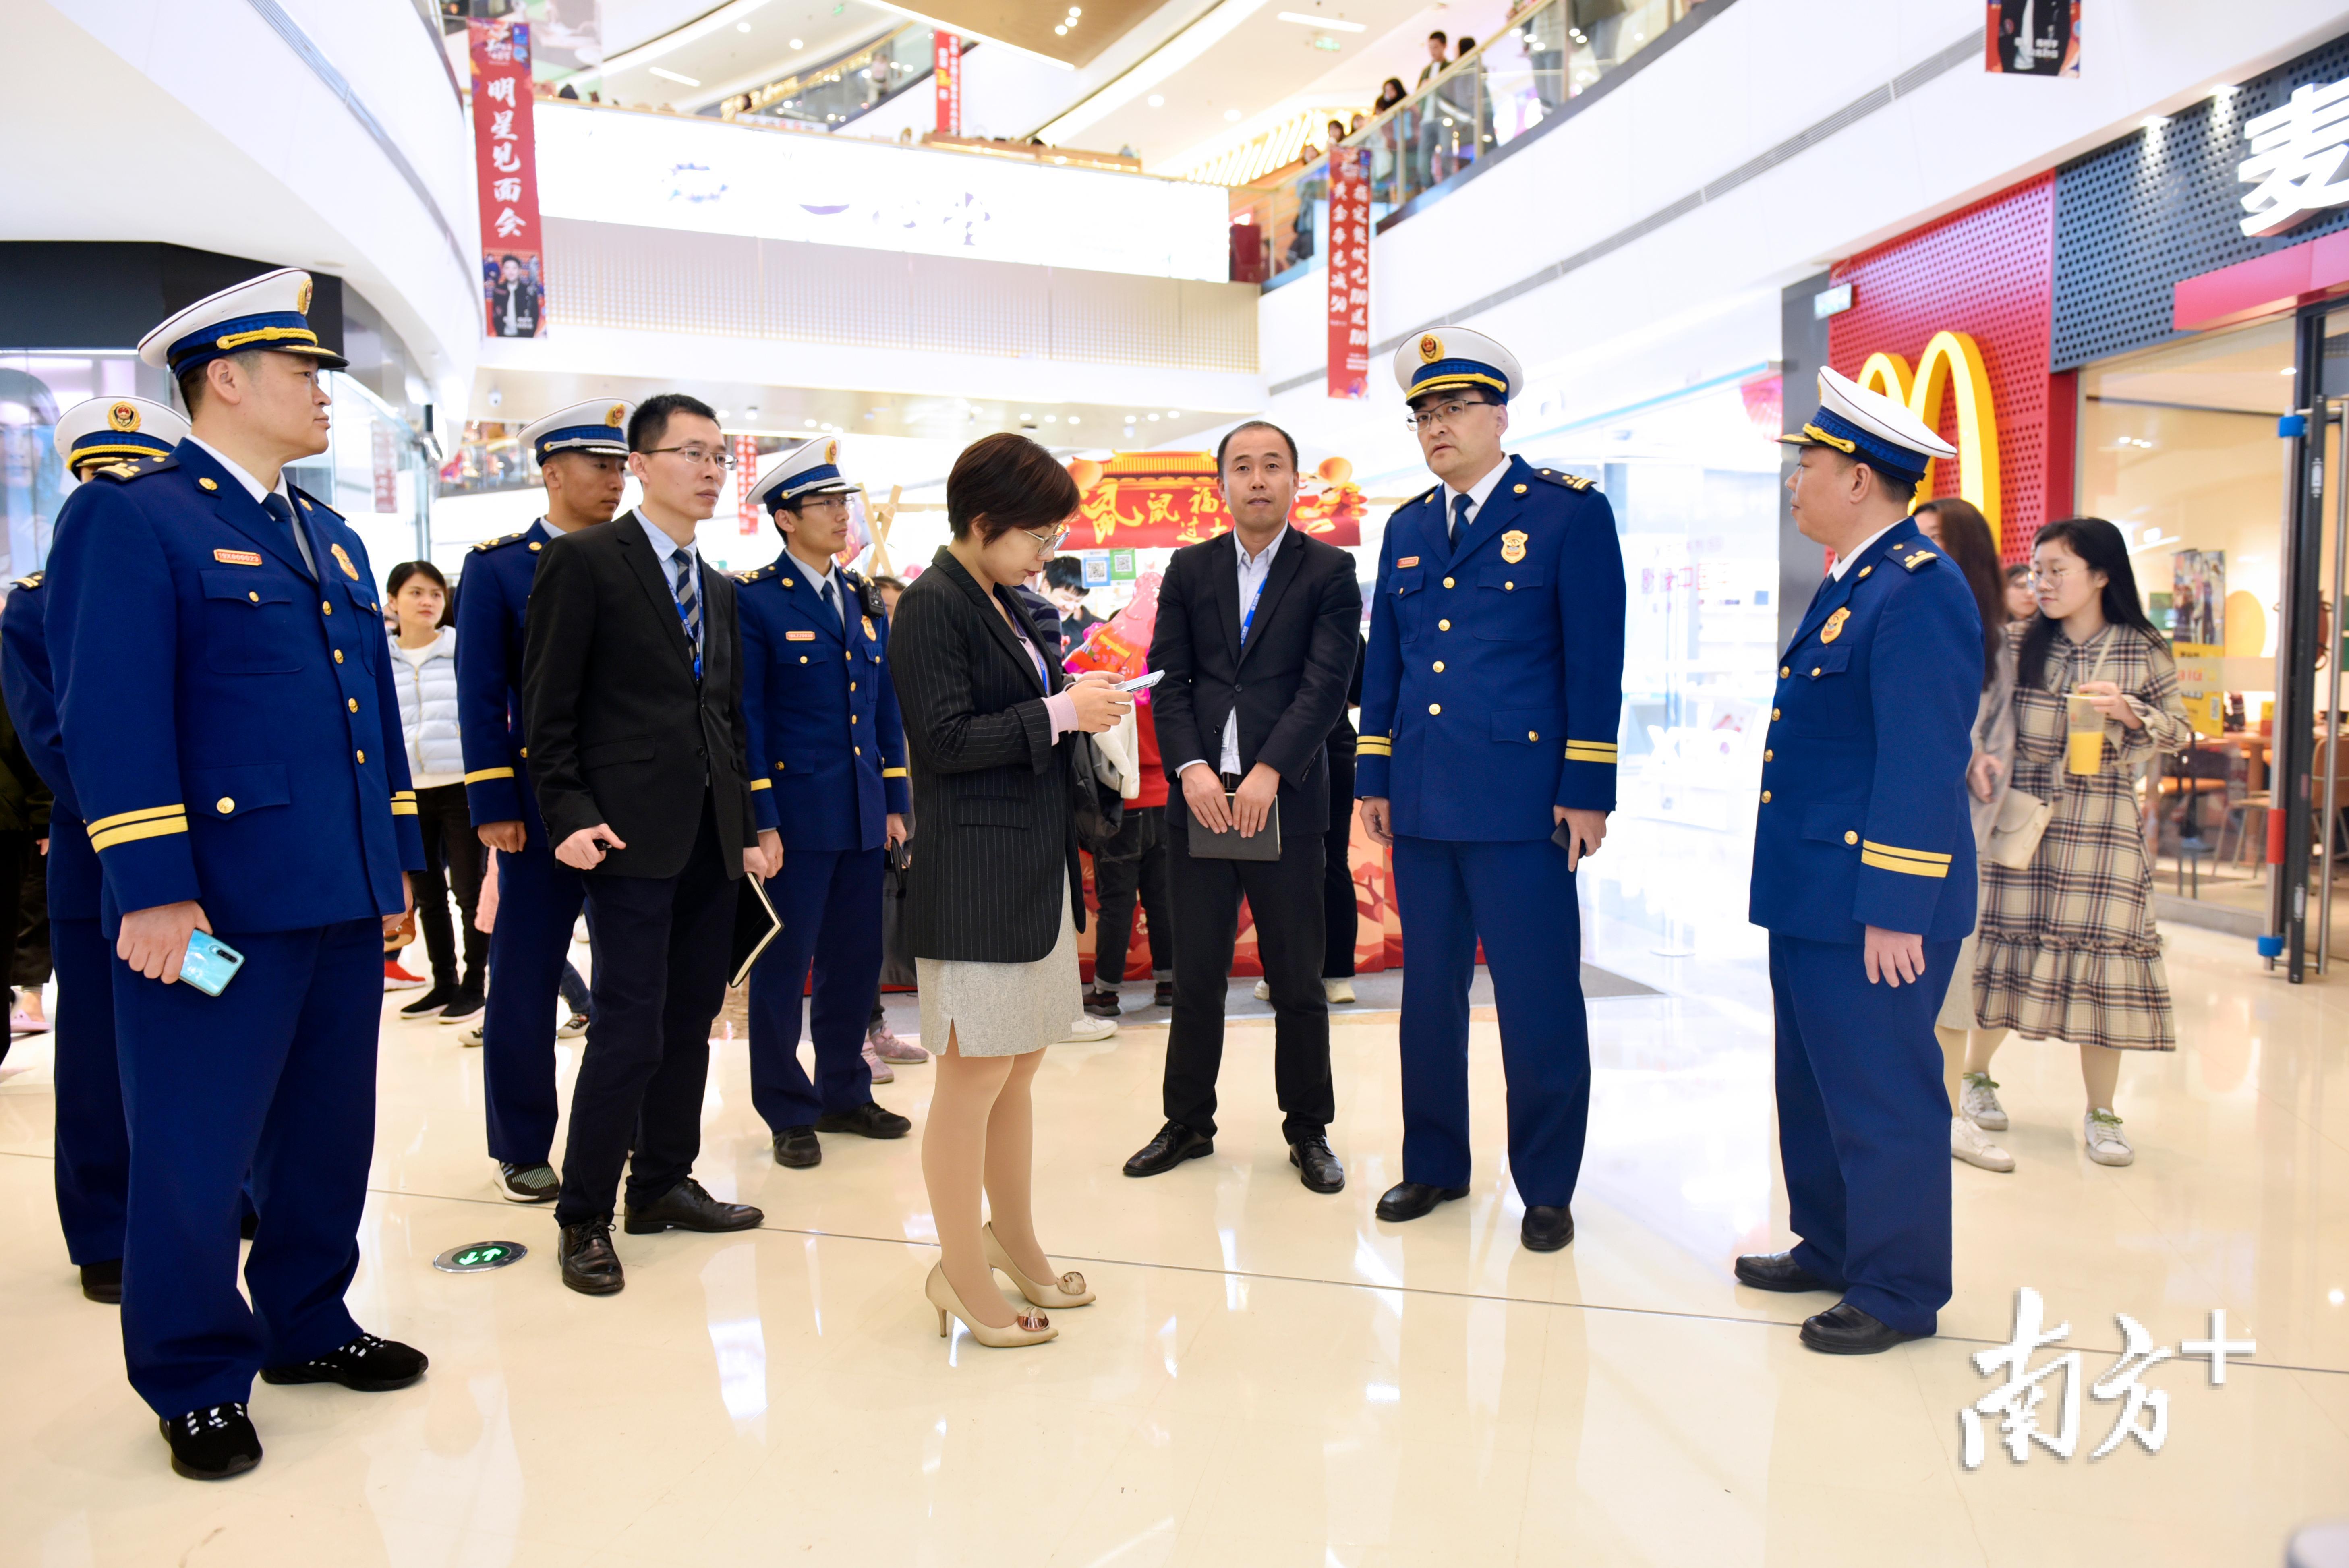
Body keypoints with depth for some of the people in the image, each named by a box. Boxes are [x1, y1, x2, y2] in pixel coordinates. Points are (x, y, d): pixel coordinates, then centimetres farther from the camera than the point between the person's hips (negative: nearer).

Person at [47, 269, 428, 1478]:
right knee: (197, 1150, 5)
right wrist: (154, 892, -19)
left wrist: (399, 863, 15)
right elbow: (111, 720, -14)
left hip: (344, 900, 8)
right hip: (218, 906, -7)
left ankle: (307, 1327, 33)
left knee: (329, 1133, 16)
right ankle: (194, 1382, 22)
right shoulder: (130, 517, -6)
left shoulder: (330, 539, 18)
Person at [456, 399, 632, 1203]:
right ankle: (522, 1148, 19)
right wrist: (493, 806, -11)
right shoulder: (497, 566, 1)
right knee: (526, 979, 5)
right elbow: (481, 696, -4)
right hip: (544, 806, -3)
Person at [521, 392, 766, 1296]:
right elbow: (548, 706, -7)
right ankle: (584, 1218, 10)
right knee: (631, 1030, -6)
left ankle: (663, 1186, 26)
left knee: (690, 1020, 12)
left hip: (711, 839, 7)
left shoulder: (719, 590, 18)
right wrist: (569, 814, -15)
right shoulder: (584, 561, -3)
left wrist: (749, 829, 14)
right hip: (632, 834, -7)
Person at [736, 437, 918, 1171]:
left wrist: (896, 804, 12)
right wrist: (759, 820, -13)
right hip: (795, 812, -6)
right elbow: (745, 715, -9)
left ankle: (844, 1094, 28)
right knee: (783, 965, 3)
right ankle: (788, 1113, 18)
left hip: (863, 816, 6)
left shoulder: (864, 601, 13)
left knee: (857, 960, 12)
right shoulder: (755, 600, -6)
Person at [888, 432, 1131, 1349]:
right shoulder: (932, 605, -11)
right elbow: (945, 739, -18)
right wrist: (1058, 713, -16)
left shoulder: (1007, 606, 16)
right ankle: (962, 1274, 16)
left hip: (1036, 868, 9)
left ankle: (1014, 1241, 32)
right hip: (975, 874, -9)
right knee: (974, 1076, 0)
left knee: (1019, 1067, 17)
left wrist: (1080, 707, 5)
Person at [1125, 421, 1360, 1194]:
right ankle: (1188, 1122, 24)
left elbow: (1326, 684, -7)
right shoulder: (1189, 569, 11)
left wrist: (1269, 773, -17)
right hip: (1199, 794, 2)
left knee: (1297, 978, 6)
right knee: (1195, 973, 9)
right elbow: (1168, 679, 5)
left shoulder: (1329, 571, 2)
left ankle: (1308, 1129, 22)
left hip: (1286, 798, -2)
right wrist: (1191, 768, -10)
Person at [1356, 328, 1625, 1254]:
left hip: (1522, 800, -5)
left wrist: (1587, 791, -10)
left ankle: (1546, 1188, 18)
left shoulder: (1570, 512, -2)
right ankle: (1434, 1165, 29)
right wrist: (1372, 778, 12)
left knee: (1538, 1002, 1)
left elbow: (1596, 661, -5)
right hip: (1423, 801, 5)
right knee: (1429, 993, 13)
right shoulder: (1407, 528, 15)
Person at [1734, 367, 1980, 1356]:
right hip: (1813, 897, 10)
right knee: (1814, 1088, 20)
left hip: (1873, 909, -10)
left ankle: (1899, 1291, 18)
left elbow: (1924, 767, -22)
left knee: (1883, 1098, 3)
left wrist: (1895, 911, -23)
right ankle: (1830, 1249, 35)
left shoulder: (1918, 591, -17)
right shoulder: (1851, 585, 15)